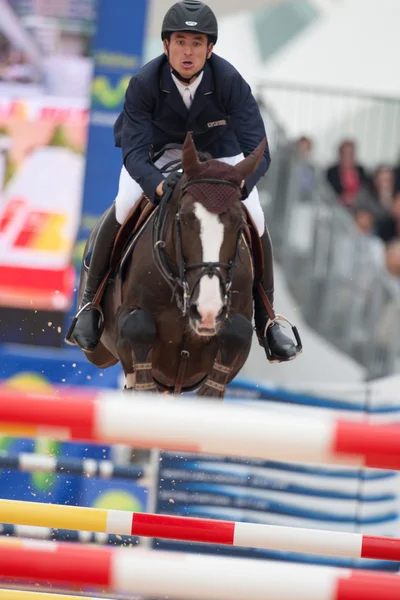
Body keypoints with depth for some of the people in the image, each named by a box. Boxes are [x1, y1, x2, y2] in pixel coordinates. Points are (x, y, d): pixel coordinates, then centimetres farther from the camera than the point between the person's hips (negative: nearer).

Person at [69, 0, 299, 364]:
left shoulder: (230, 81, -34)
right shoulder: (144, 83, -33)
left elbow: (258, 152, -34)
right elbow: (134, 153, -33)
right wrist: (159, 185, -55)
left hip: (217, 146, 1)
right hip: (156, 145, -1)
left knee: (254, 220, -14)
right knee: (124, 207, -25)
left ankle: (265, 317, 7)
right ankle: (91, 301, -5)